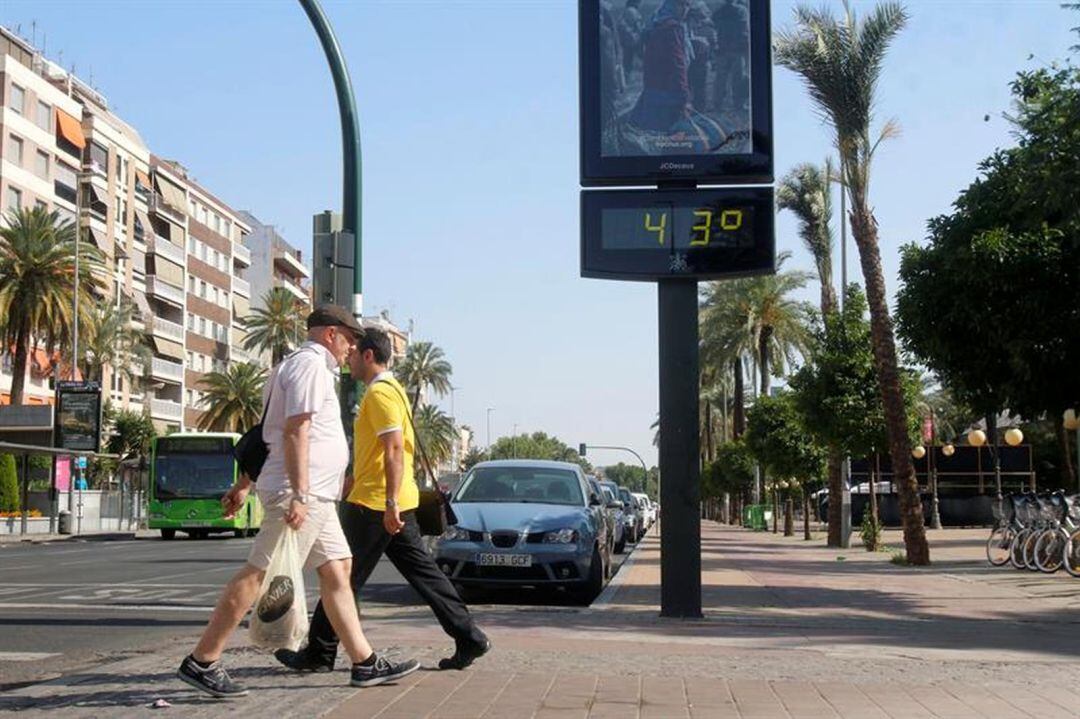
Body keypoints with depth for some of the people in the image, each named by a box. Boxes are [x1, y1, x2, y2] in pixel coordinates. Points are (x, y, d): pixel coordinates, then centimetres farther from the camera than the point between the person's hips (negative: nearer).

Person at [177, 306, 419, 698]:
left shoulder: (298, 365, 22)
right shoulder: (311, 363, -10)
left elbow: (267, 432, 23)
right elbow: (295, 431, -21)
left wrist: (244, 485, 25)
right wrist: (299, 495, -26)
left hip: (315, 496, 11)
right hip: (301, 493, -11)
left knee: (338, 569, 9)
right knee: (259, 574, -9)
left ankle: (365, 662, 12)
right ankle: (201, 662, -6)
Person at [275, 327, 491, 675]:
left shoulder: (380, 392, -13)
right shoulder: (390, 389, 19)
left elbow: (395, 450, -22)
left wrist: (390, 502, -25)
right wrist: (353, 482, 29)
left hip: (375, 503, -10)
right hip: (396, 502, 10)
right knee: (422, 571, 9)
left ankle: (319, 653, 8)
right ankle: (469, 638, 7)